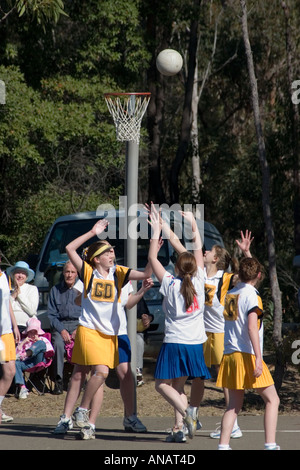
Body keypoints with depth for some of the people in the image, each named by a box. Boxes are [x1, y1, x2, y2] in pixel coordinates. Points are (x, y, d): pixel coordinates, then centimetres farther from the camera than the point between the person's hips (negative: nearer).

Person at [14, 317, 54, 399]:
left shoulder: (43, 339, 25)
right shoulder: (24, 341, 28)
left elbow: (51, 351, 4)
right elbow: (15, 354, 13)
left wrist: (39, 340, 2)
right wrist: (22, 343, 5)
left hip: (38, 361, -1)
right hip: (27, 363, 1)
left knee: (41, 344, -24)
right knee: (15, 363, -34)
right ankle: (22, 387, -45)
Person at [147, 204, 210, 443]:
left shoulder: (171, 284, -8)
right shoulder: (198, 281, 0)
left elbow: (152, 258, -1)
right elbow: (199, 250, 10)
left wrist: (156, 231, 3)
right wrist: (193, 223, 16)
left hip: (174, 343, -4)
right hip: (195, 343, 4)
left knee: (162, 384, 3)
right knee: (178, 386, 12)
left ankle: (186, 411, -21)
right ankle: (179, 429, 2)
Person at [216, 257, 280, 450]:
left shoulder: (230, 295, 12)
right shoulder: (251, 294, -8)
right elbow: (252, 327, -18)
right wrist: (258, 358, -21)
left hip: (229, 354, 7)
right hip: (248, 355, -7)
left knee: (234, 404, 9)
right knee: (272, 399, 0)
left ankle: (223, 445, -1)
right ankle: (270, 445, -8)